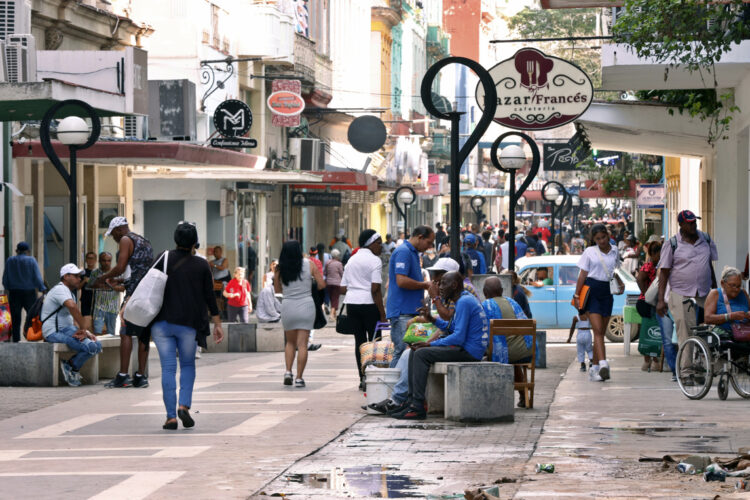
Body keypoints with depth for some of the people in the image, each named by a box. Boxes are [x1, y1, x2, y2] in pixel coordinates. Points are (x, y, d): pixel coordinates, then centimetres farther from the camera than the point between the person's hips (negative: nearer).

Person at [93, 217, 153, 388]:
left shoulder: (126, 240, -2)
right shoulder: (145, 242, 23)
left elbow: (120, 268, -12)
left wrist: (103, 278, 3)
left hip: (134, 292, -8)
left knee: (126, 333, -8)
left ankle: (123, 376, -13)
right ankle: (141, 376, 5)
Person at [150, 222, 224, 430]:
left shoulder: (164, 258, 0)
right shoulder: (201, 265, 1)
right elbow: (209, 297, 2)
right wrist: (217, 324, 8)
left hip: (163, 321, 0)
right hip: (189, 323, 0)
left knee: (168, 368, 2)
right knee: (188, 365, 16)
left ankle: (171, 416, -2)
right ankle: (184, 405, -3)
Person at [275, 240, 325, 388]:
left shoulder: (280, 269, -2)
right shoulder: (309, 264, -5)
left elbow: (277, 289, 9)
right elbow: (321, 284, -4)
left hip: (288, 306, 1)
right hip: (306, 305, -1)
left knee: (290, 342, 19)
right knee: (302, 344, 1)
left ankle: (288, 372, 4)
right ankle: (299, 378, -2)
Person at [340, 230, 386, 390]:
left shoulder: (351, 260, 16)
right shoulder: (375, 261, -7)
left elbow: (343, 288, 15)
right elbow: (376, 289, -14)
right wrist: (382, 314, -11)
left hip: (351, 303, 7)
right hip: (369, 304, -7)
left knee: (359, 340, 9)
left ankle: (362, 378, 9)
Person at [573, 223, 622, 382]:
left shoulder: (614, 251, 12)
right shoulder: (589, 252, 1)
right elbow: (583, 274, 1)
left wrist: (619, 283, 8)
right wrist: (577, 294, -5)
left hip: (607, 292, 4)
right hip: (592, 290, -4)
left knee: (601, 332, 6)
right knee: (597, 330, -15)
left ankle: (594, 368, 13)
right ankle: (603, 363, -29)